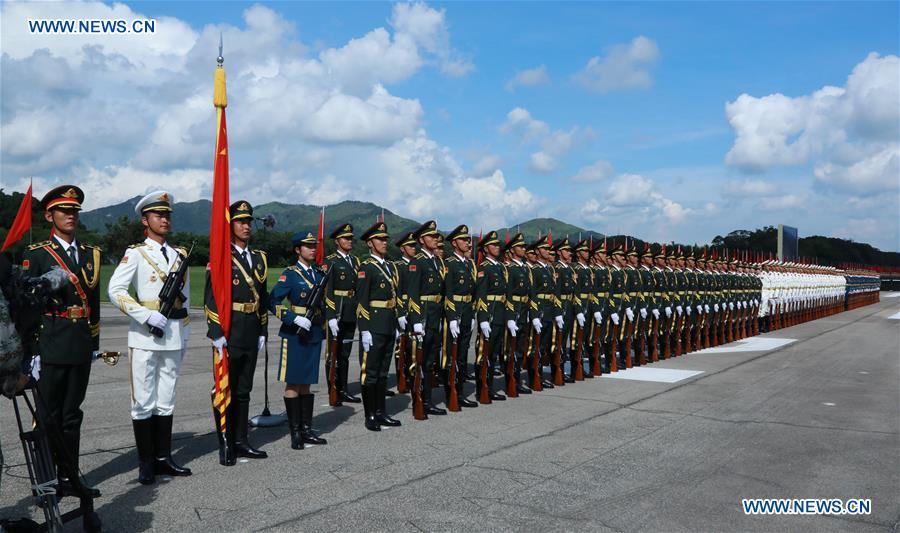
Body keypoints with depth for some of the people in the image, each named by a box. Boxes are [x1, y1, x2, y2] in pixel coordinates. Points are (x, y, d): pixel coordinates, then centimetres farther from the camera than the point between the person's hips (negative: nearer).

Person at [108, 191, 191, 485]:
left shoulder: (180, 255, 12)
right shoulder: (135, 253, -2)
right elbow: (115, 290, -11)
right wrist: (146, 315, -19)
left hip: (173, 336, 5)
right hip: (145, 337, -4)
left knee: (166, 400, 10)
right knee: (144, 401, 1)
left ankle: (163, 458, 18)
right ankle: (146, 463, 10)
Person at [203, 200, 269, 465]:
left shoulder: (259, 258, 12)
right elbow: (211, 298, -11)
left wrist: (263, 333, 11)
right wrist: (217, 334, -16)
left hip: (251, 338, 6)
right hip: (228, 337, -6)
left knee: (243, 391, 13)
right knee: (225, 391, 3)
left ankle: (241, 441, 23)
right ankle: (226, 446, 12)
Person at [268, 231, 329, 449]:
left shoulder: (319, 274, 11)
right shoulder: (289, 274, -7)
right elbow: (273, 302, -14)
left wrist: (323, 329, 15)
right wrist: (296, 319, -21)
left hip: (313, 334, 6)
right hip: (295, 335, -6)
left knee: (306, 382, 11)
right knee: (293, 383, 1)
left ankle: (307, 429, 17)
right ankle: (295, 432, 7)